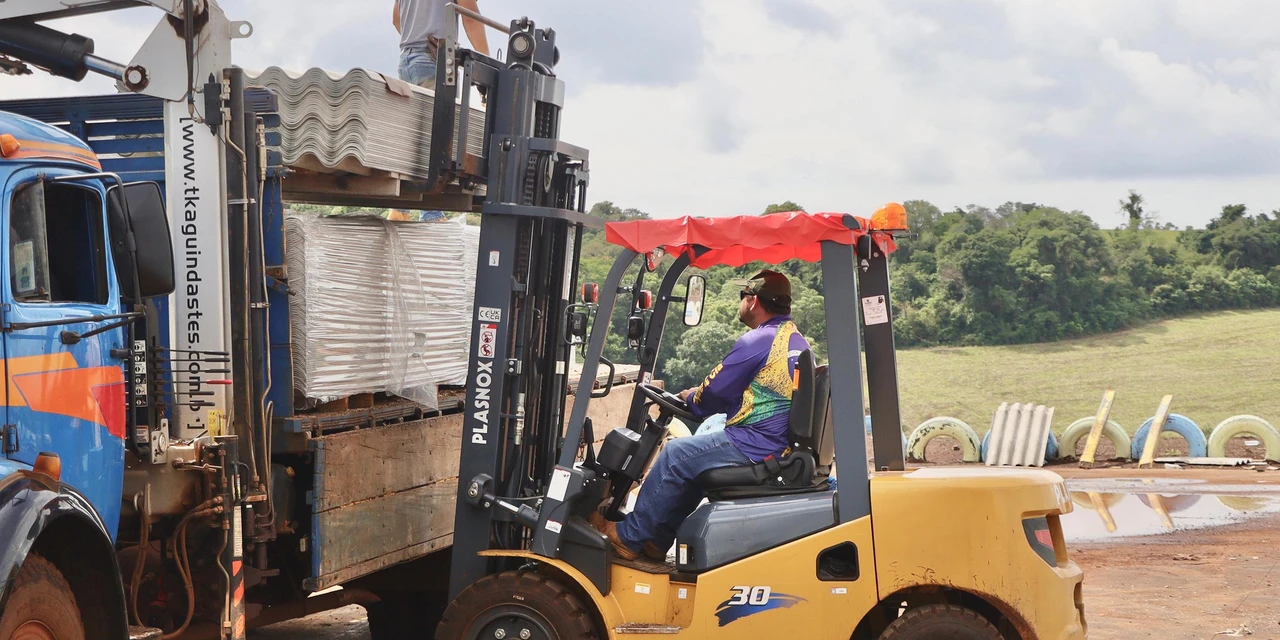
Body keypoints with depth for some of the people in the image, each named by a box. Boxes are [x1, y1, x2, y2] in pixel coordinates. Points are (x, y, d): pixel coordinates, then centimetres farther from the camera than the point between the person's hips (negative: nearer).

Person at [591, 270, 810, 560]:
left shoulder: (758, 341, -14)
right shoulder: (798, 342, 15)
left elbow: (714, 394, -11)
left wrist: (691, 397, 11)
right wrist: (702, 398, 20)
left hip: (753, 446, -9)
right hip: (784, 446, 9)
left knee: (676, 455, 1)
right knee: (695, 460, 22)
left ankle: (627, 536, 9)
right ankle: (657, 540, 23)